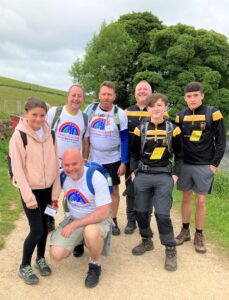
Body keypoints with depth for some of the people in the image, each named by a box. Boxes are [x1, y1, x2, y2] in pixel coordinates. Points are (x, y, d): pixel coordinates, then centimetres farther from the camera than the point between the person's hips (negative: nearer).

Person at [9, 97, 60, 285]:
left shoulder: (50, 134, 1)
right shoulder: (19, 136, -13)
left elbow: (55, 164, 4)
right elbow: (18, 169, -13)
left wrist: (55, 192, 3)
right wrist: (28, 197, -16)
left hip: (47, 189, 5)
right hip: (31, 190, -4)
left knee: (44, 226, 13)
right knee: (37, 229, -4)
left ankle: (40, 258, 35)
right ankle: (24, 266, 18)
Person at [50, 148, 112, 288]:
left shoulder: (96, 178, -26)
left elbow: (103, 213, -29)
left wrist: (74, 225, -28)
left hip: (98, 219, -5)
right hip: (74, 218, 5)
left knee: (91, 232, -39)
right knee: (56, 254, -10)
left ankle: (95, 265, -7)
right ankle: (79, 241, 23)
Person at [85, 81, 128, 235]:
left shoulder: (120, 114, -8)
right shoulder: (90, 109, -4)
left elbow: (125, 139, -4)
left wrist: (124, 162, -8)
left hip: (113, 160, -1)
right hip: (93, 159, 2)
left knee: (114, 190, 9)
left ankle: (113, 221, 24)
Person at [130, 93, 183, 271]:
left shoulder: (173, 129, 0)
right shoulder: (140, 129, 3)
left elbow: (179, 155, 7)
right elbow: (134, 154, 11)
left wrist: (175, 175, -1)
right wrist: (133, 172, 2)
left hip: (164, 176, -2)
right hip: (142, 176, 3)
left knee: (162, 214, -7)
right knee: (141, 212, 9)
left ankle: (171, 250, 12)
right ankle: (147, 241, 32)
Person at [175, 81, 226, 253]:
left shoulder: (213, 114, -6)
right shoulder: (181, 116, 3)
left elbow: (221, 141, -5)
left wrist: (214, 164, -9)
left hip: (204, 166, -3)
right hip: (184, 165, 3)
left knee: (201, 200, 5)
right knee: (186, 197, 12)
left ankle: (199, 235, 19)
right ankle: (185, 231, 26)